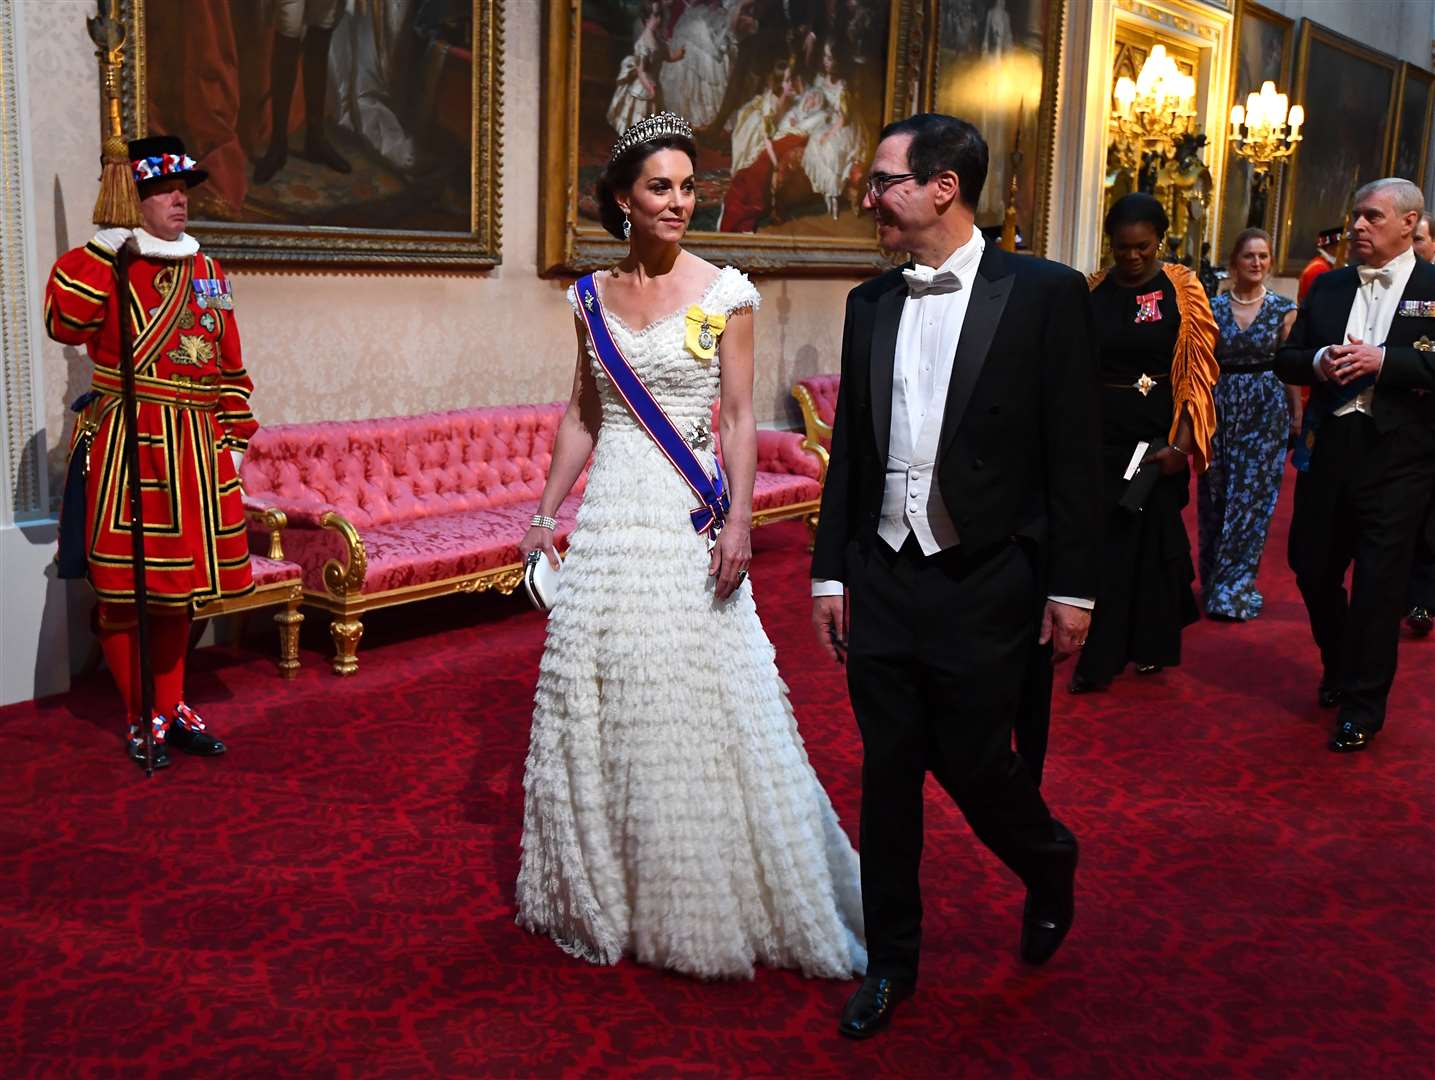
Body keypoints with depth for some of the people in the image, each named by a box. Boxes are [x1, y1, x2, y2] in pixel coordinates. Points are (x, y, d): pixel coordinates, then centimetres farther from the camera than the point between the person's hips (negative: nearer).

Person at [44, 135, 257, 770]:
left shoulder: (206, 272, 14)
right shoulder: (111, 266, -3)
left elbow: (229, 366, 17)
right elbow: (65, 322, -21)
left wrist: (233, 437, 13)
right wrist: (99, 253, -25)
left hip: (195, 449, 6)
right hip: (129, 448, -5)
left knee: (180, 585, 14)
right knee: (125, 590, 2)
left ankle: (173, 710, 27)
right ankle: (142, 722, 15)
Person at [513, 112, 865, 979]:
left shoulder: (724, 294, -2)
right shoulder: (594, 297, 8)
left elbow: (739, 420, -5)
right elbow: (581, 418, 13)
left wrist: (740, 520, -15)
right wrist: (545, 513, 8)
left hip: (690, 518, -4)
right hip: (610, 518, 4)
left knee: (699, 704, 0)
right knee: (596, 702, 10)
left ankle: (715, 899, 18)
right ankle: (606, 893, 28)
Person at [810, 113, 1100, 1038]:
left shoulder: (1045, 294, -6)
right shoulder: (871, 304, 8)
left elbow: (1074, 454, -6)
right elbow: (850, 449, 11)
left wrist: (1072, 587, -7)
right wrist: (830, 573, 9)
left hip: (985, 588, -4)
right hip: (880, 581, 4)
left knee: (973, 765, 4)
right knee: (888, 775, 10)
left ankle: (1050, 866, 38)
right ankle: (891, 962, 27)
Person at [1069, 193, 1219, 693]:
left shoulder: (1182, 290, -2)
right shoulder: (1092, 292, 4)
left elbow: (1199, 370, -6)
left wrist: (1182, 443, -14)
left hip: (1159, 434, -2)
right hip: (1103, 431, 2)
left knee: (1153, 535, 6)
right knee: (1103, 535, 4)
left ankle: (1152, 646, 24)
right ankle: (1100, 657, 16)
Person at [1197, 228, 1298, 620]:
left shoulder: (1283, 309, 1)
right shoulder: (1214, 308, 4)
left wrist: (1296, 415, -2)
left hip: (1266, 410, -1)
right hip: (1221, 407, 2)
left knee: (1251, 497, -2)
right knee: (1216, 496, 7)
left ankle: (1234, 586, 6)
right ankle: (1216, 581, 21)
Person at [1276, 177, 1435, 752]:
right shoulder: (1327, 287, 11)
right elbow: (1286, 359, 11)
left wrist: (1381, 360, -21)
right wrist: (1318, 361, -9)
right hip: (1328, 447, 5)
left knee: (1379, 582, 0)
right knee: (1312, 568, 14)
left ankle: (1362, 706, 14)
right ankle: (1338, 668, 40)